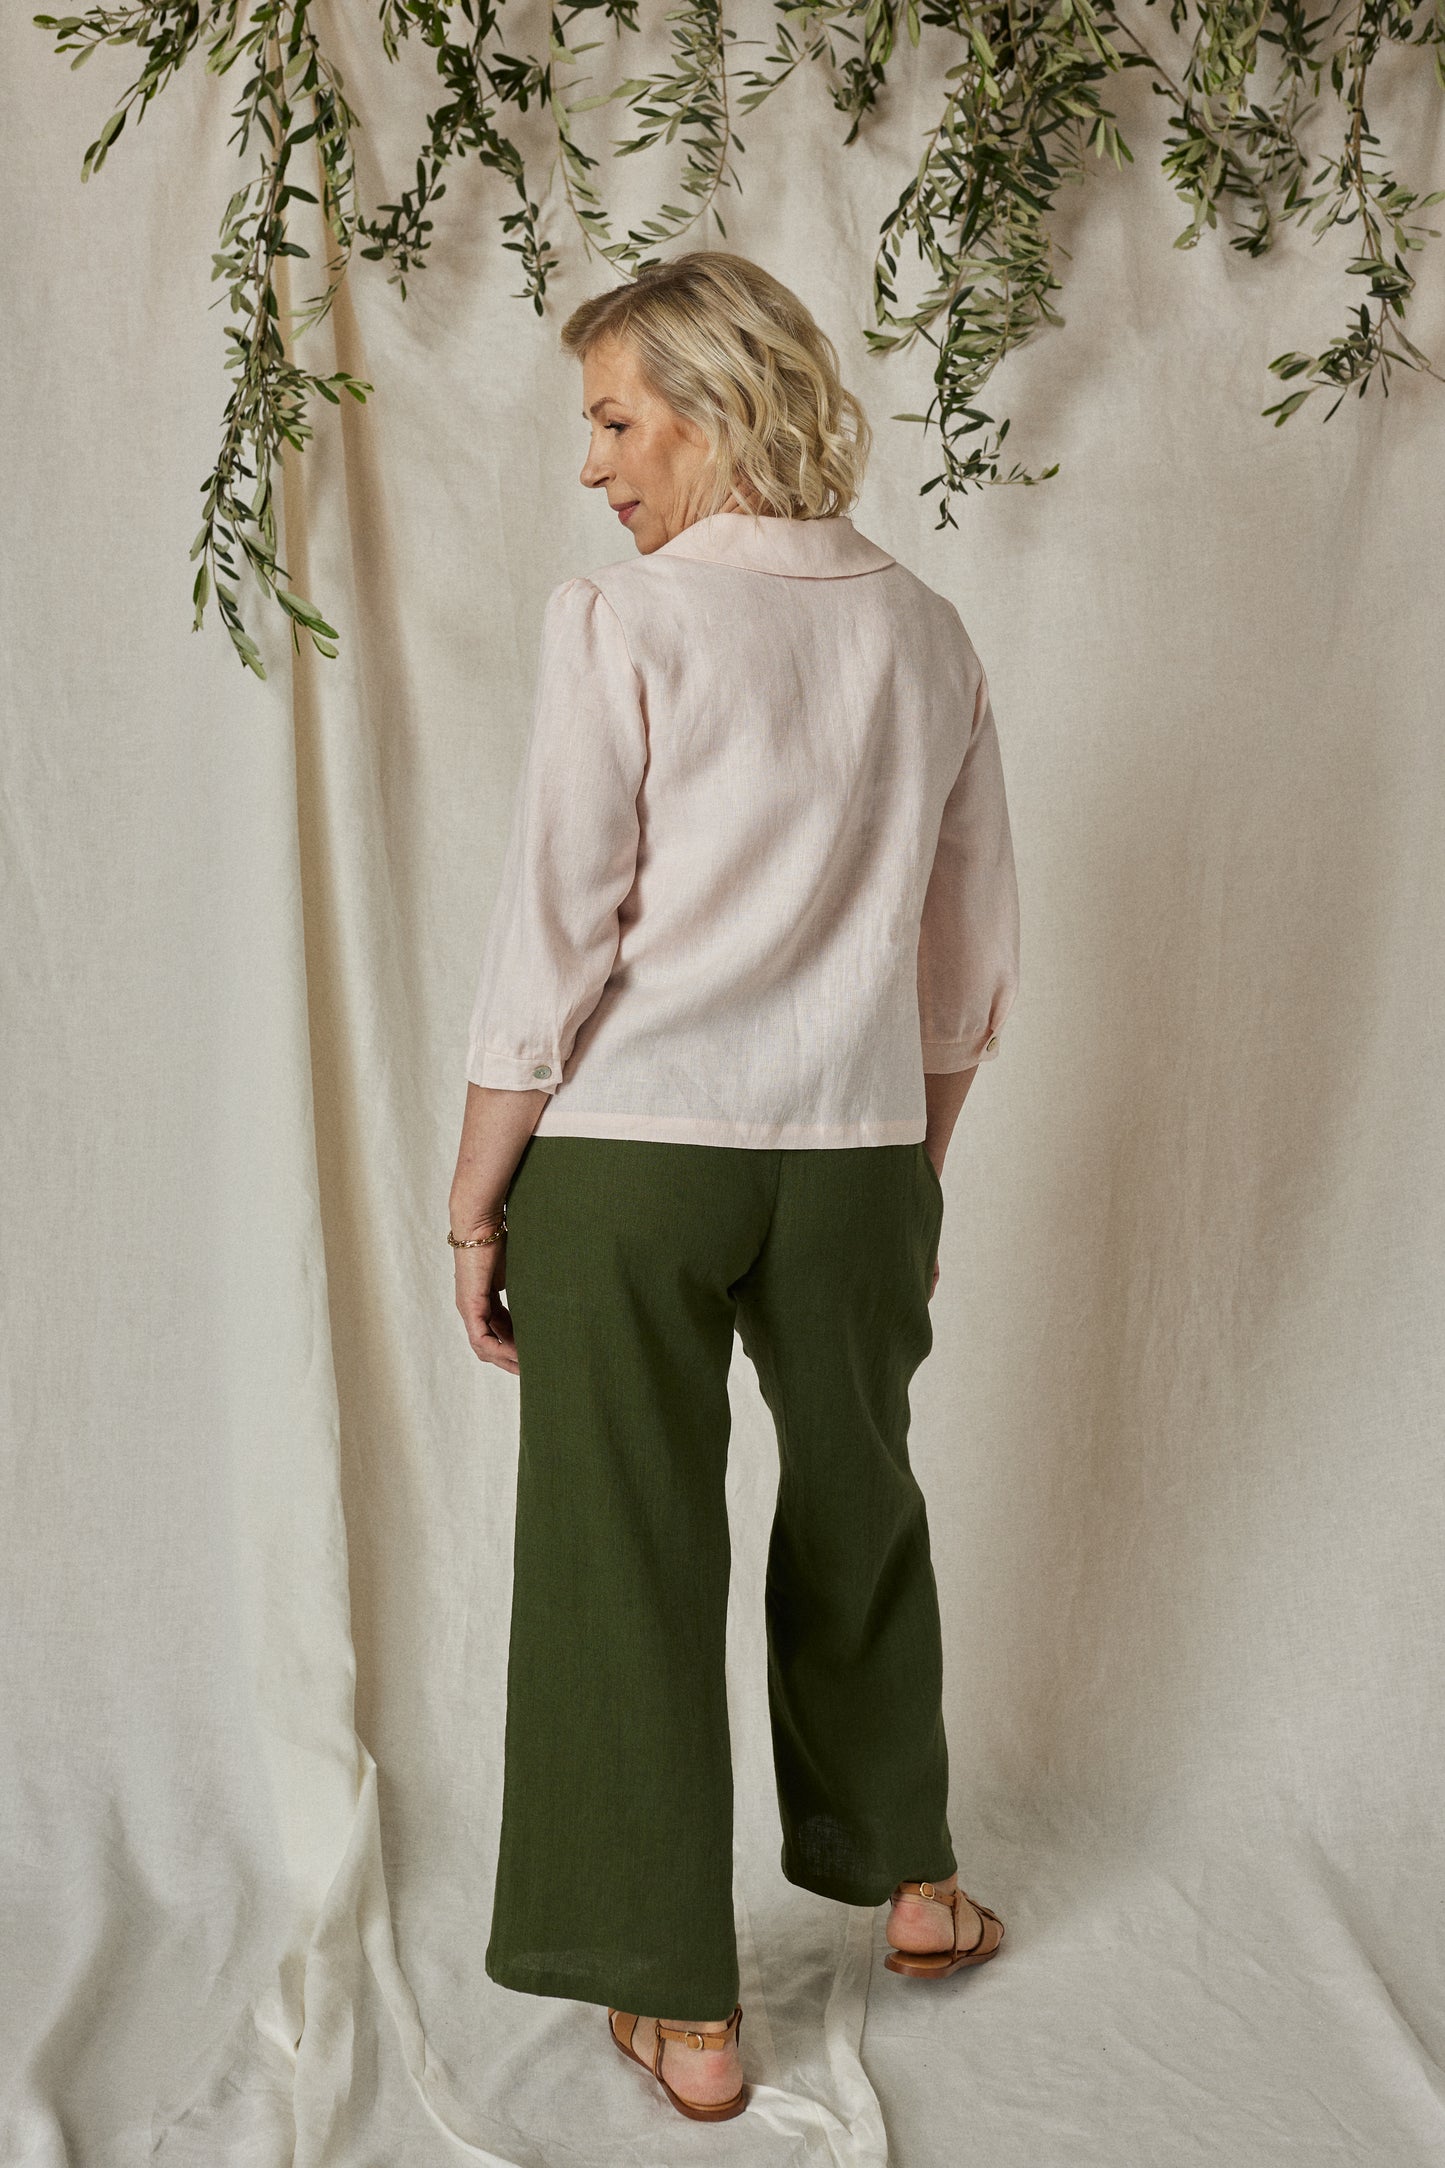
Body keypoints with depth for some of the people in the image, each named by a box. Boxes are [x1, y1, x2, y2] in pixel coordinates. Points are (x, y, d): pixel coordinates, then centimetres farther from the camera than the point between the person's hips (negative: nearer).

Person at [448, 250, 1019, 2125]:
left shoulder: (626, 625, -10)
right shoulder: (925, 635, 5)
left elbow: (550, 944, -12)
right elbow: (971, 960, 10)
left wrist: (475, 1204, -4)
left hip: (626, 1155, -4)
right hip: (855, 1154, 5)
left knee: (632, 1551, 8)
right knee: (859, 1511, 23)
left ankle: (682, 2012, 19)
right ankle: (910, 1880, 41)